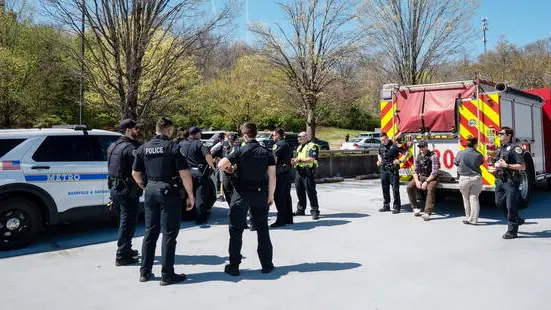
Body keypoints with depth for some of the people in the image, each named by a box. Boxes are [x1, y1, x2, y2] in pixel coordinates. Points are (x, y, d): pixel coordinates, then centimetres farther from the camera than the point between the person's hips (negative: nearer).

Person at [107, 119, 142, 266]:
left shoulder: (113, 146, 13)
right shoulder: (131, 148, -16)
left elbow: (112, 167, 16)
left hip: (114, 188, 9)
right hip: (128, 190, -9)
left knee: (124, 221, 22)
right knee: (128, 222, 0)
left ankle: (126, 249, 34)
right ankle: (122, 256, 5)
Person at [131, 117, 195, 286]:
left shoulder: (144, 148, 7)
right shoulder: (172, 147, -9)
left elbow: (135, 173, 11)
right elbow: (184, 173, -14)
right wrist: (190, 195, -7)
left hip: (151, 190, 6)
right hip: (168, 191, -5)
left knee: (150, 232, 15)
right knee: (169, 233, 2)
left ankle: (145, 272, 21)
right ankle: (167, 275, 7)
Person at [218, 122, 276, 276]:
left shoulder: (240, 151, -9)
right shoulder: (266, 152, 0)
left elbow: (220, 165, -17)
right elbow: (272, 176, -3)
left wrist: (228, 168, 5)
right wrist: (270, 195, 6)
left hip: (242, 194, -3)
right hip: (260, 194, 3)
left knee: (236, 230, 7)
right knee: (262, 229, 13)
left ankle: (234, 266, 10)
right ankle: (267, 264, 17)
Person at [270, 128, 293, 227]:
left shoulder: (278, 145, -11)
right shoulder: (288, 144, 17)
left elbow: (274, 158, -19)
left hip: (280, 172, -9)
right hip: (288, 172, 9)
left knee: (279, 196, -6)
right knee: (286, 196, 13)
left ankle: (281, 220, -5)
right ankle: (288, 218, 19)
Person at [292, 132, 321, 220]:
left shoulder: (312, 146, -8)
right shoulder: (299, 146, 21)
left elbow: (312, 159, -19)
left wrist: (299, 160, -20)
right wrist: (295, 160, 6)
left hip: (308, 172, -8)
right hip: (299, 172, 9)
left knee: (311, 192, -6)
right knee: (299, 191, 11)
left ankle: (315, 211, 0)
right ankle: (300, 209, 22)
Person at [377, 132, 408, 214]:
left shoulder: (395, 145, -9)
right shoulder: (381, 146, 10)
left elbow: (406, 152, -9)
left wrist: (400, 161, -18)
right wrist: (379, 161, 11)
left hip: (393, 170, -6)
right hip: (383, 170, 6)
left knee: (395, 189, -3)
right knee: (385, 188, 11)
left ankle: (396, 207, 3)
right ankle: (386, 206, 21)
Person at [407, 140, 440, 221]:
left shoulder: (433, 156, -12)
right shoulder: (418, 157, 6)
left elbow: (434, 172, -17)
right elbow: (415, 171, 6)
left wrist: (426, 182, -23)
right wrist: (417, 181, -11)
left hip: (431, 178, -6)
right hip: (420, 177, 6)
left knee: (430, 189, -33)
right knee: (410, 186, -15)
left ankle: (427, 212, -33)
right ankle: (416, 208, -1)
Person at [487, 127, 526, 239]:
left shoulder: (515, 148, -10)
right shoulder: (500, 149, 16)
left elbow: (522, 166, -15)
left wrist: (507, 165, -21)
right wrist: (494, 168, 13)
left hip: (511, 181, -8)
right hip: (500, 180, 9)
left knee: (511, 205, -3)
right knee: (499, 202, 12)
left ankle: (512, 231, 6)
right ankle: (517, 220, 31)